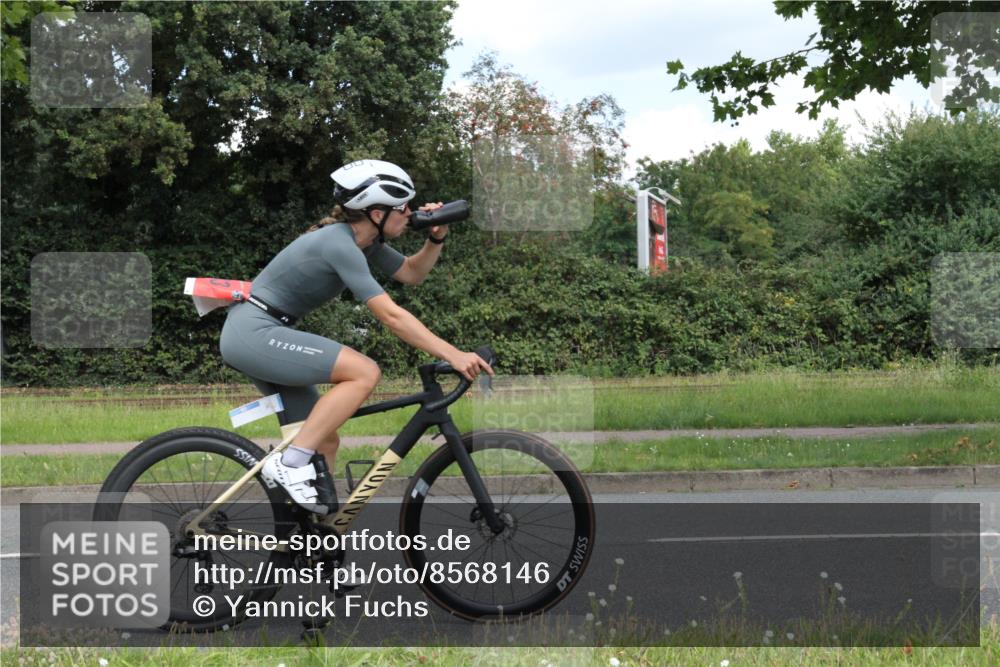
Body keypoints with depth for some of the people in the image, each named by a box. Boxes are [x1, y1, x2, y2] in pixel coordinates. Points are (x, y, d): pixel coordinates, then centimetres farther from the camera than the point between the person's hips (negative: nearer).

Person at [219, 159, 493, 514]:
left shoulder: (363, 238, 7)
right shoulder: (339, 244, -21)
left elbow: (412, 273, 18)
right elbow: (391, 316, -26)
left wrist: (437, 237, 0)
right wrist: (453, 355, -28)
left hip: (256, 334, 10)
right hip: (253, 332, -10)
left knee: (325, 442, 9)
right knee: (364, 373, -22)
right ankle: (289, 463, -17)